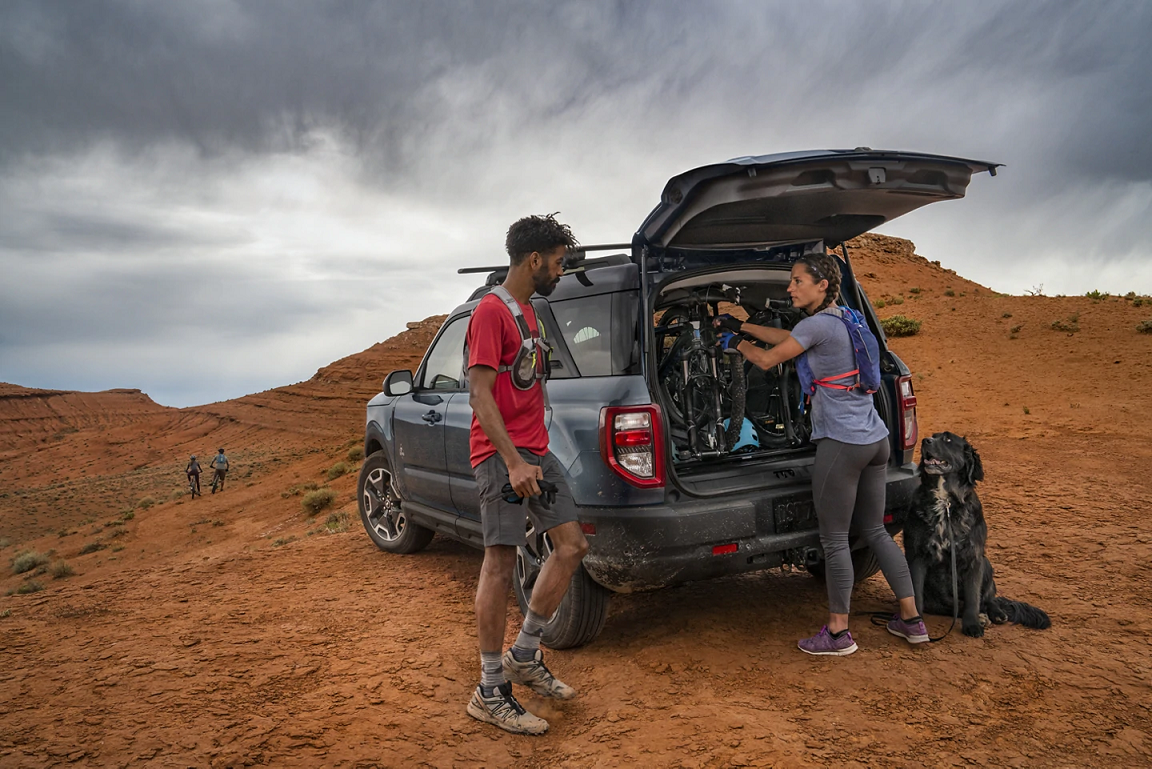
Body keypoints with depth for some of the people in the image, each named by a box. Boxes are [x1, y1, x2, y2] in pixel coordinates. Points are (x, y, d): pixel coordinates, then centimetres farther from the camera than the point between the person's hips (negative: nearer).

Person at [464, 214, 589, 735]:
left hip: (535, 451, 9)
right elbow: (480, 393, -18)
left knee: (572, 545, 8)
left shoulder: (527, 310, 18)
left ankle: (525, 656, 21)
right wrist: (512, 461, -25)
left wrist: (533, 454, 20)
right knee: (501, 561, -6)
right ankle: (491, 692, 6)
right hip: (501, 453, -9)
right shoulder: (491, 311, -11)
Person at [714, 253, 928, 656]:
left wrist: (736, 343, 12)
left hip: (841, 444, -9)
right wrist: (740, 326, 30)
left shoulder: (818, 324, -14)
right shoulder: (843, 320, 14)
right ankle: (911, 620, 25)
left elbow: (767, 359, -7)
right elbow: (786, 337, 25)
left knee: (834, 539, 2)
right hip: (876, 440, 9)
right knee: (875, 531, 18)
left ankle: (838, 633, 12)